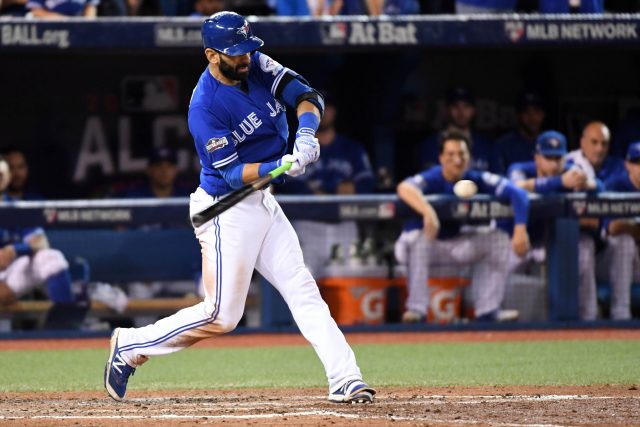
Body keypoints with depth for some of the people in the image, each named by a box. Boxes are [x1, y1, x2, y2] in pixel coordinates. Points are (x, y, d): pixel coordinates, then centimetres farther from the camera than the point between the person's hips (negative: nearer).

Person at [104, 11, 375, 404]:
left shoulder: (256, 66, -1)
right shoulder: (205, 107, -22)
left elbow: (306, 96, -7)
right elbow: (233, 173, -22)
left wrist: (306, 134, -27)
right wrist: (280, 166, -37)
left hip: (263, 203, 8)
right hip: (227, 210, -7)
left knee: (303, 291, 1)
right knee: (221, 317, -3)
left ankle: (345, 379, -3)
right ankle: (131, 345, 12)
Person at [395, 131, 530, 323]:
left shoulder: (477, 179, -12)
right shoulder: (431, 179, -23)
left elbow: (516, 193, -21)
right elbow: (404, 187, -46)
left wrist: (520, 229, -37)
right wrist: (428, 212, -64)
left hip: (458, 247, 4)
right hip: (428, 244, -4)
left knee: (498, 239, -12)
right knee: (419, 237, -36)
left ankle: (487, 312, -13)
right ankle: (416, 310, -36)